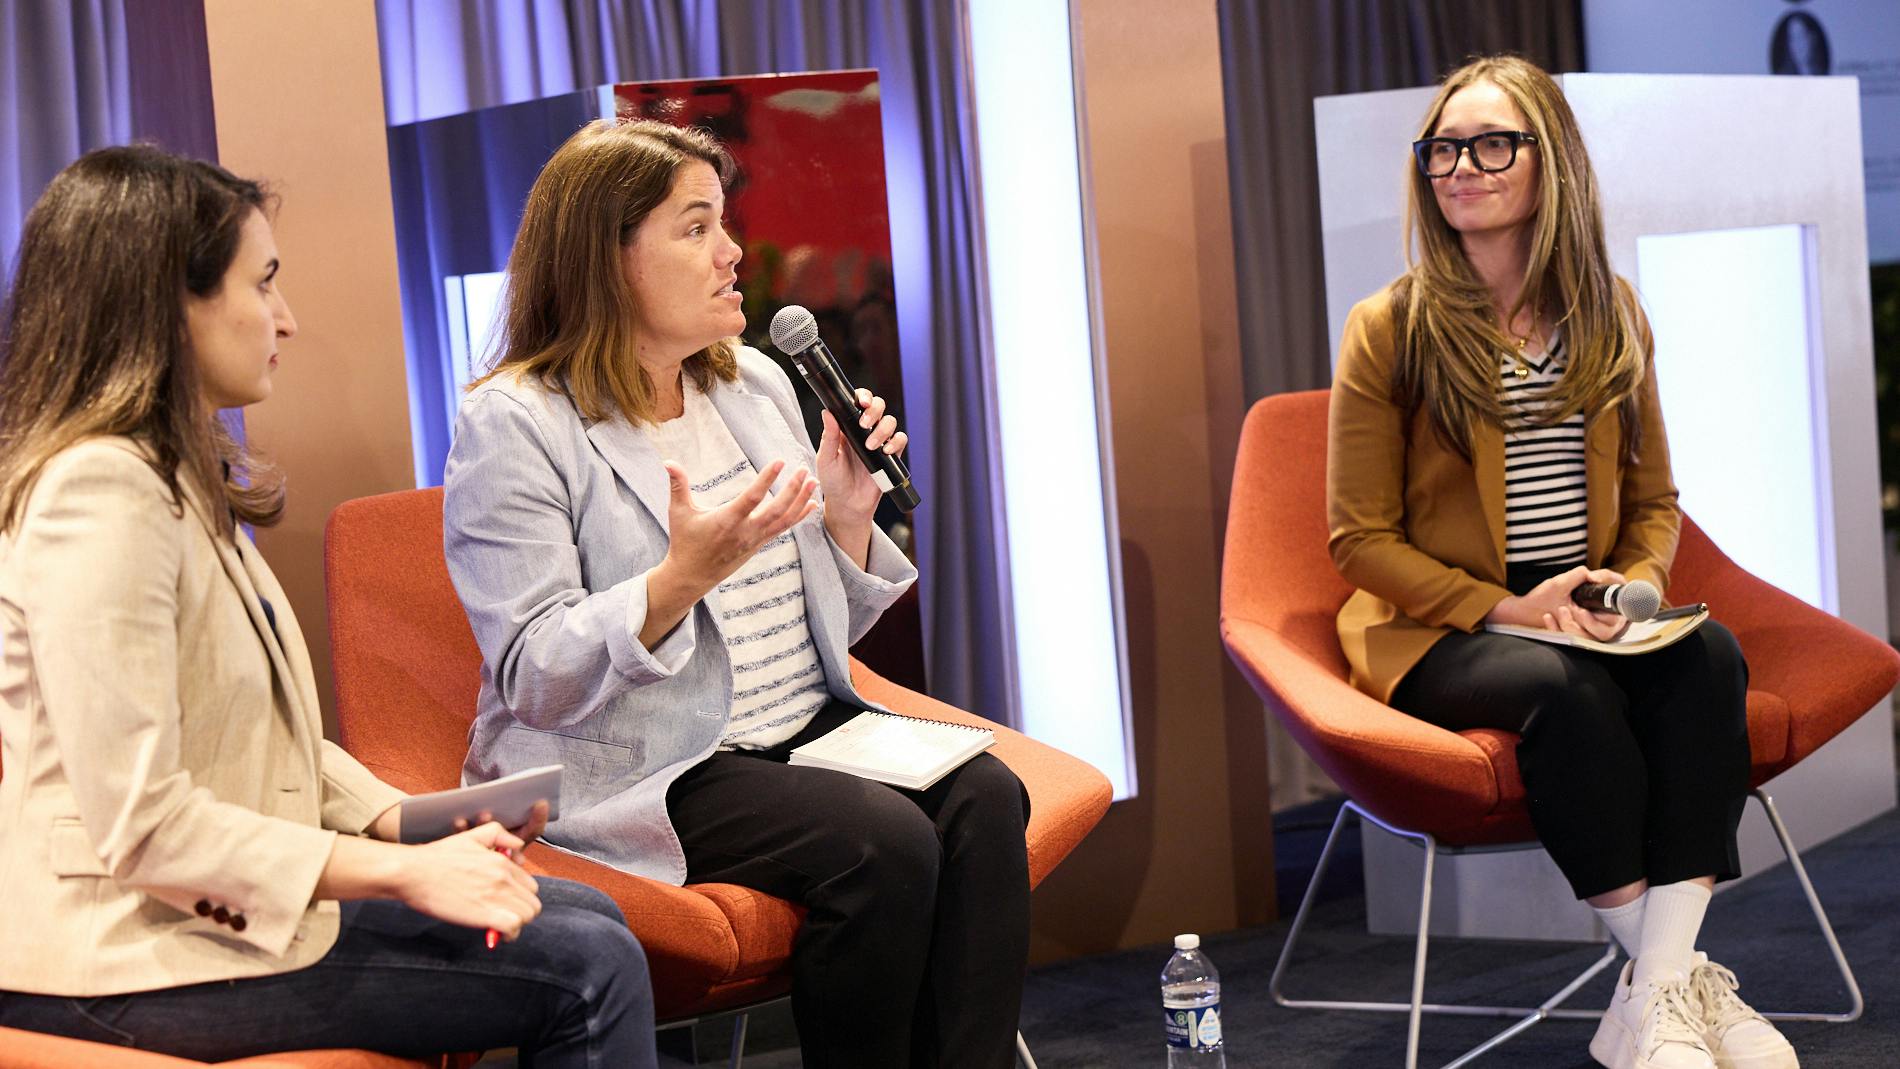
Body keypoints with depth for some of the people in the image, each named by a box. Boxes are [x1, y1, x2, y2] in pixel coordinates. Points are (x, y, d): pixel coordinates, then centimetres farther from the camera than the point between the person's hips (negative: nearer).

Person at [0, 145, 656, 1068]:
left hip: (220, 903, 10)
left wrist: (409, 819, 2)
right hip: (139, 963, -10)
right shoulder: (100, 492, -20)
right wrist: (404, 872, -21)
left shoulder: (178, 477, 14)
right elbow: (139, 823, -24)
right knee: (589, 974, -12)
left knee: (591, 921, 7)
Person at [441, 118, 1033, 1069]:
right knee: (884, 843, -27)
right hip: (634, 770, -6)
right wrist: (683, 578, -29)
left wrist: (848, 519, -2)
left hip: (804, 730, 7)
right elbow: (535, 683, -16)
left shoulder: (756, 385, 12)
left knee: (983, 800, -20)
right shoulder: (512, 425, -8)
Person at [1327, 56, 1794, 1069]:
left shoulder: (1609, 315, 9)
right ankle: (1671, 976, -24)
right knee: (1566, 687, -35)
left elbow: (1653, 502, 16)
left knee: (1706, 655, -28)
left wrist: (1635, 586, -7)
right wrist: (1502, 608, -17)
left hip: (1581, 616, 4)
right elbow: (1361, 540, -4)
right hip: (1436, 630, -4)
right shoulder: (1389, 329, -4)